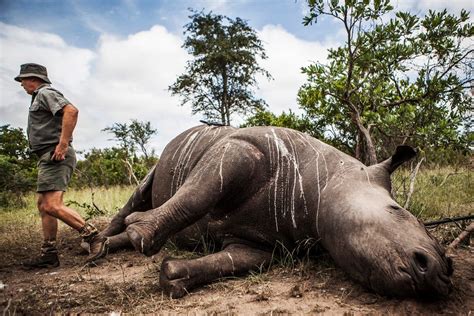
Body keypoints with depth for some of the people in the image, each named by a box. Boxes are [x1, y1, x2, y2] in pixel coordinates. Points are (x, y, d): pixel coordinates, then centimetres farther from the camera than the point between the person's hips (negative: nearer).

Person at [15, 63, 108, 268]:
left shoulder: (45, 93, -5)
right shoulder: (40, 97, 27)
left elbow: (71, 111, -24)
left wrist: (63, 144, -26)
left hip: (55, 155, -11)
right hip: (48, 158, 11)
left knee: (52, 206, -20)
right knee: (43, 205, 11)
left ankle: (94, 237, -21)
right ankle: (48, 255, 16)